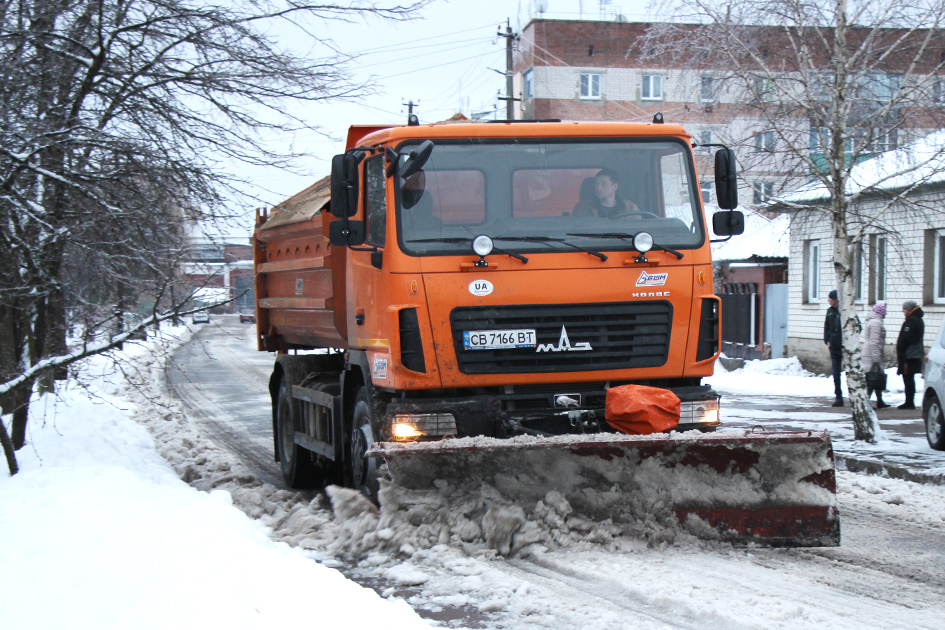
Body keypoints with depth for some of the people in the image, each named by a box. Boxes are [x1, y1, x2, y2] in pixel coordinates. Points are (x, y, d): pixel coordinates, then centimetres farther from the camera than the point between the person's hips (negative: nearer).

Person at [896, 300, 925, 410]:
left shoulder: (911, 320, -15)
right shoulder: (919, 320, 17)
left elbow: (905, 338, -20)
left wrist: (899, 350, -9)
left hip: (908, 355, -10)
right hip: (916, 354, 10)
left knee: (908, 379, -8)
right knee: (909, 379, 13)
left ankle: (909, 402, -8)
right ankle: (910, 402, 17)